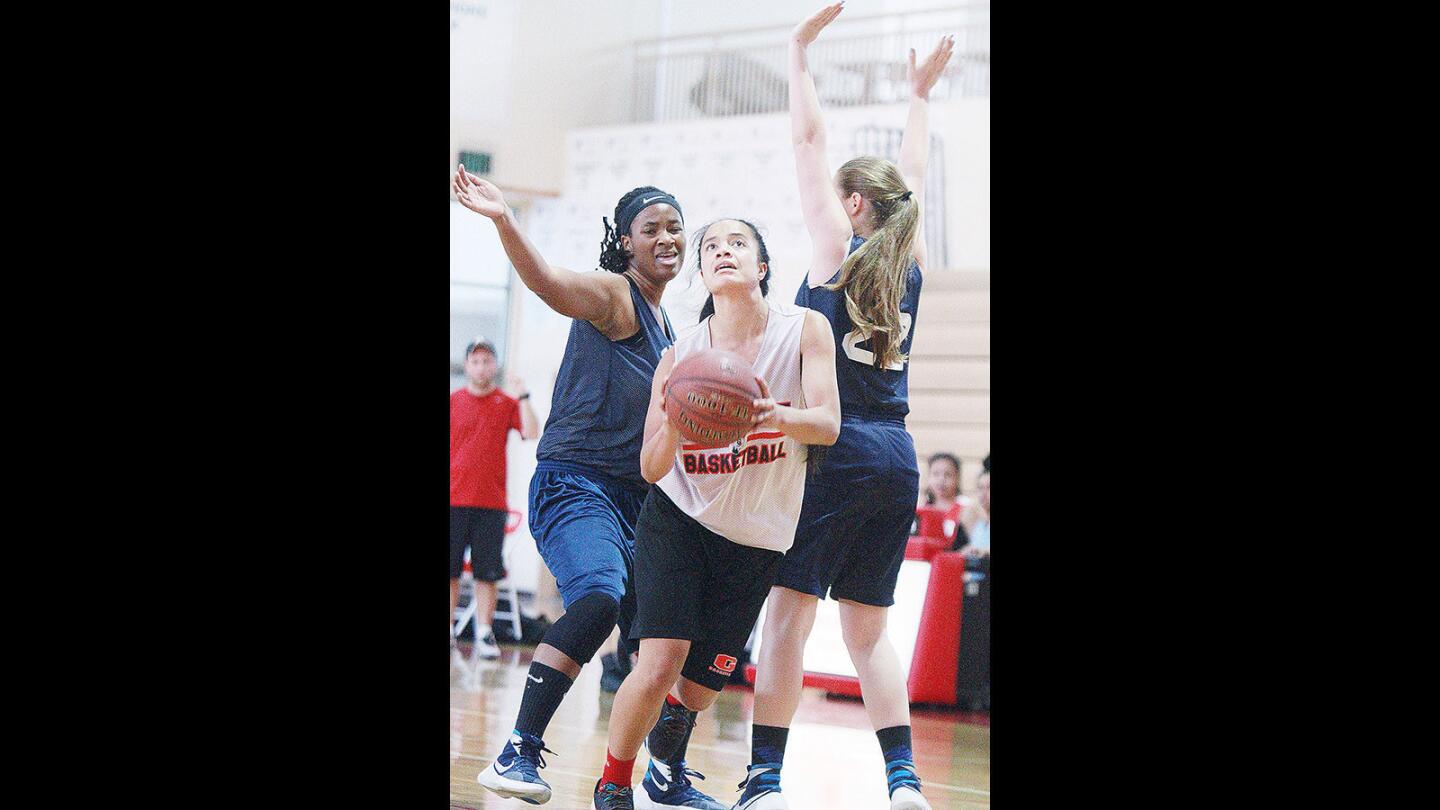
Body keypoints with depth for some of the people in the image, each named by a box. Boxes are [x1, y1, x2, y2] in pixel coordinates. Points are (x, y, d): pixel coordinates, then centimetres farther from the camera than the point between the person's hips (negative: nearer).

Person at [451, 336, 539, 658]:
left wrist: (523, 398, -13)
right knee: (450, 570, 2)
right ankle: (448, 629, 11)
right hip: (454, 498, 0)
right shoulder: (453, 401, 7)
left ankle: (484, 633, 4)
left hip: (491, 501, 0)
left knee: (487, 573, 0)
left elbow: (531, 433, -5)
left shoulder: (507, 402, 7)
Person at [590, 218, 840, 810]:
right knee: (660, 663, -19)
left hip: (758, 540, 1)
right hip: (678, 522, -1)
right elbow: (651, 468, -10)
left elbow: (828, 426, -20)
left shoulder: (805, 330, -9)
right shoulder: (681, 353, -9)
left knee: (702, 684, 7)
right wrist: (674, 424, -32)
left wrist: (777, 415, -42)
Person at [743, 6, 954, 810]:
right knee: (869, 623, 11)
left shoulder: (837, 247, -2)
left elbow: (810, 140, 1)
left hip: (834, 450, -6)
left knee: (790, 609, -5)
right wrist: (920, 96, 39)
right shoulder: (911, 260, 12)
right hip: (896, 457, 6)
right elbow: (914, 175, 28)